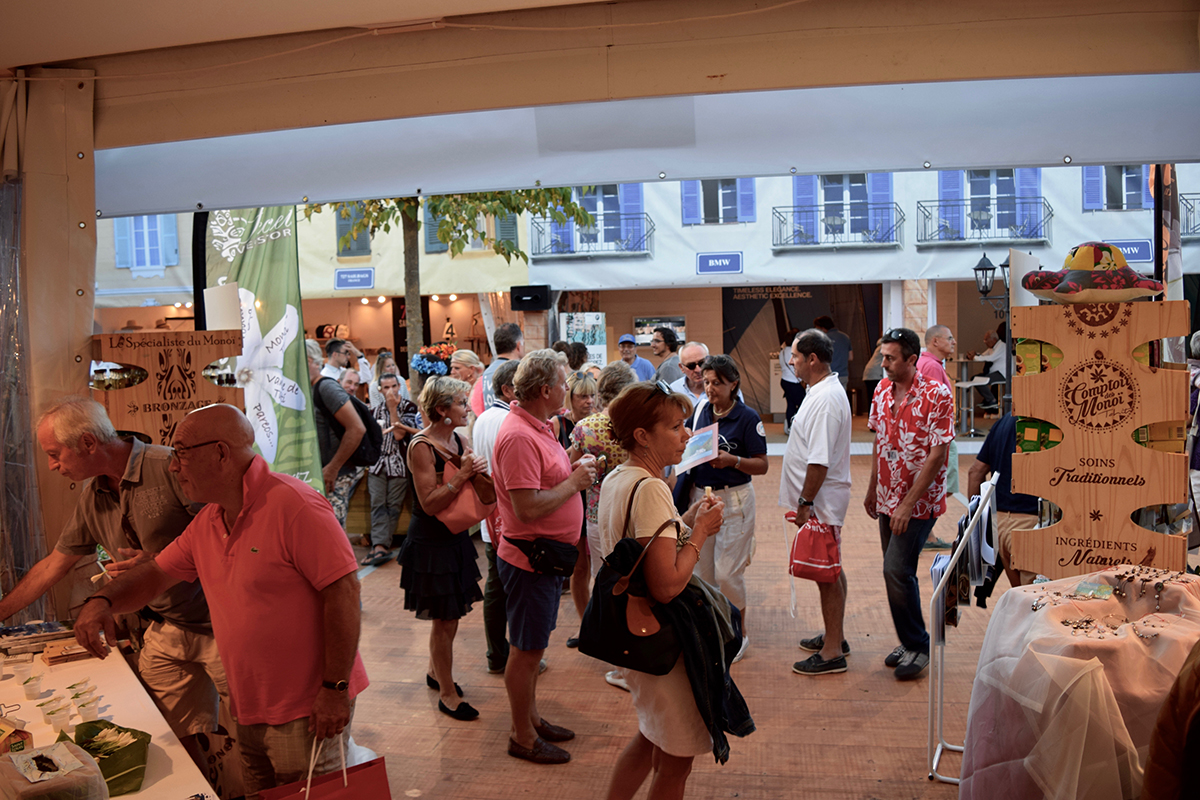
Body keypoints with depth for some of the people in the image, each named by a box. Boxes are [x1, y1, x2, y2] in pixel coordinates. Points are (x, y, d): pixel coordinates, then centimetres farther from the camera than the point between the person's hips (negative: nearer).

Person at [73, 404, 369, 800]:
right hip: (250, 710, 8)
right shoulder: (207, 523, 8)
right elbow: (156, 573, 18)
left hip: (309, 711, -8)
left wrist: (335, 688, -22)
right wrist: (104, 600, -4)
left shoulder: (293, 505, -20)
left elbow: (343, 592, -23)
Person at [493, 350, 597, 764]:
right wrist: (574, 483, -18)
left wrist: (576, 469, 2)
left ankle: (532, 719, 36)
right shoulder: (518, 436, -24)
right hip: (529, 558, -10)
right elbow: (527, 507, -29)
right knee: (525, 651, 5)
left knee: (532, 647, 21)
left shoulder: (538, 427, 9)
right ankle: (522, 737, 19)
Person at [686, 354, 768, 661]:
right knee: (704, 569, 10)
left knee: (727, 572, -5)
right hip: (700, 495, 6)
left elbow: (762, 465, -10)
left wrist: (733, 460, -26)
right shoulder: (702, 411, 6)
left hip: (734, 499, -6)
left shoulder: (747, 417, -10)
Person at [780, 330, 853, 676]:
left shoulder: (826, 399, -23)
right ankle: (833, 636, 32)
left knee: (828, 574, -2)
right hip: (819, 500, 10)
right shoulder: (821, 391, 11)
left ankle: (833, 652, 7)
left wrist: (805, 501, -21)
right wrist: (803, 499, 19)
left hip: (821, 503, -10)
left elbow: (819, 460, -27)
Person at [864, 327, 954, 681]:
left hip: (919, 501, -7)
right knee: (896, 572, 12)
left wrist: (908, 504, -20)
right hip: (888, 498, 7)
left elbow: (937, 455, -18)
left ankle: (918, 647, 4)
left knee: (897, 570, -12)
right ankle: (909, 642, 26)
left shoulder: (936, 395, -16)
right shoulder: (881, 391, 5)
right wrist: (872, 489, 16)